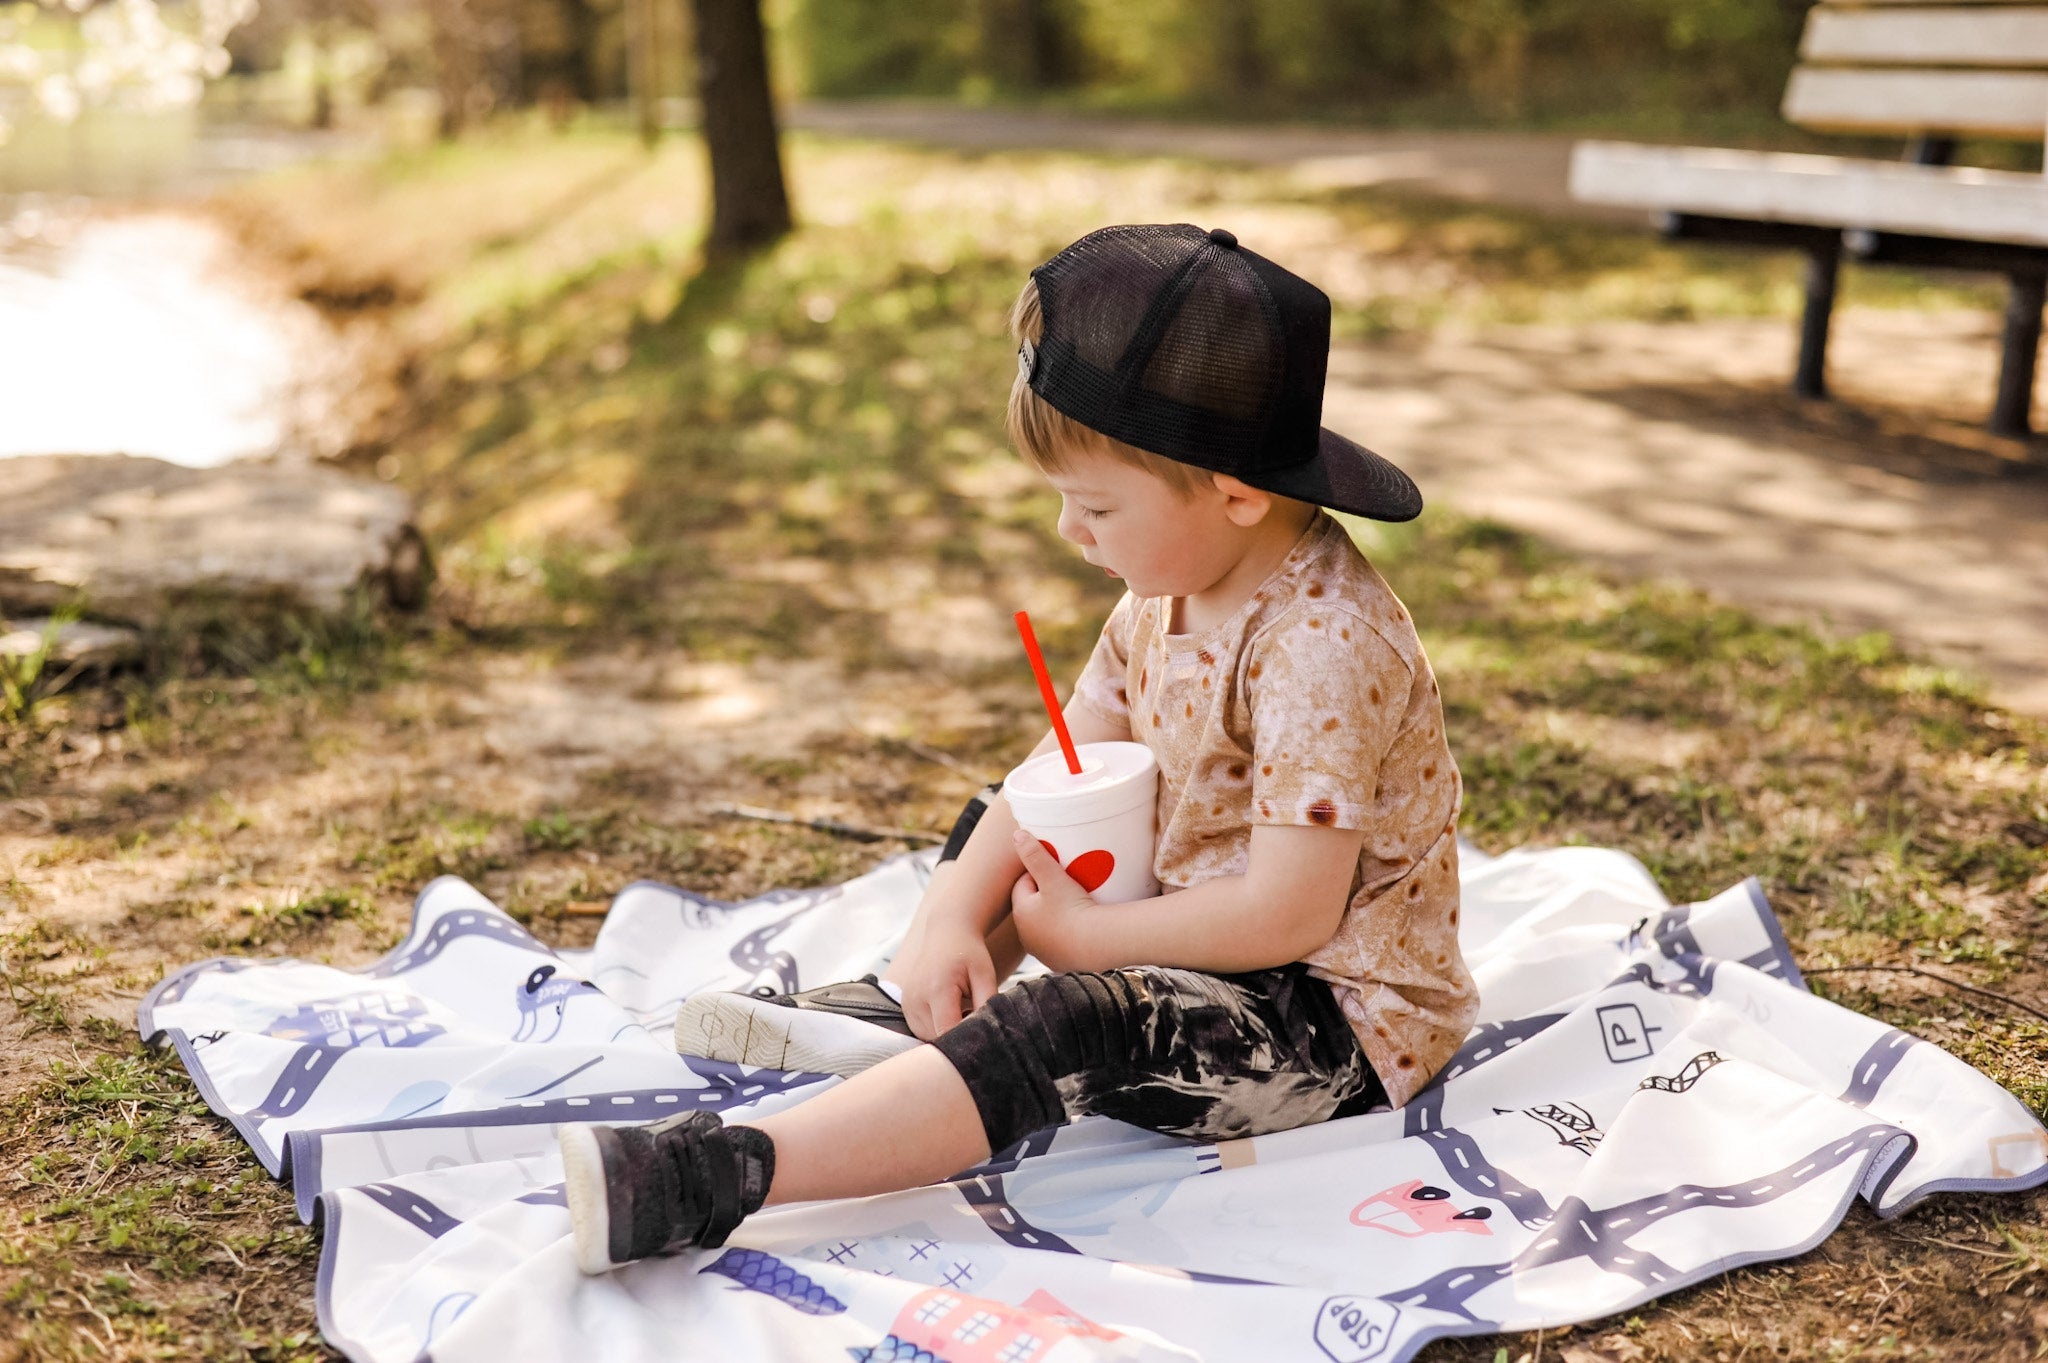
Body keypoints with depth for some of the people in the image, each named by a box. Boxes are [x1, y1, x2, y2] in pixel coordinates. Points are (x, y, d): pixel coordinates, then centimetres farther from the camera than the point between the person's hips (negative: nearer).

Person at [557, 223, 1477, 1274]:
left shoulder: (1321, 645, -28)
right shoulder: (1170, 589, 1)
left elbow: (1290, 913, -30)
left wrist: (1081, 934, -19)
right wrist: (951, 919, -11)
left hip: (1340, 1018, -10)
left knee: (1068, 1028, -32)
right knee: (995, 842, 18)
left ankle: (711, 1178, -37)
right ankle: (902, 1013, -2)